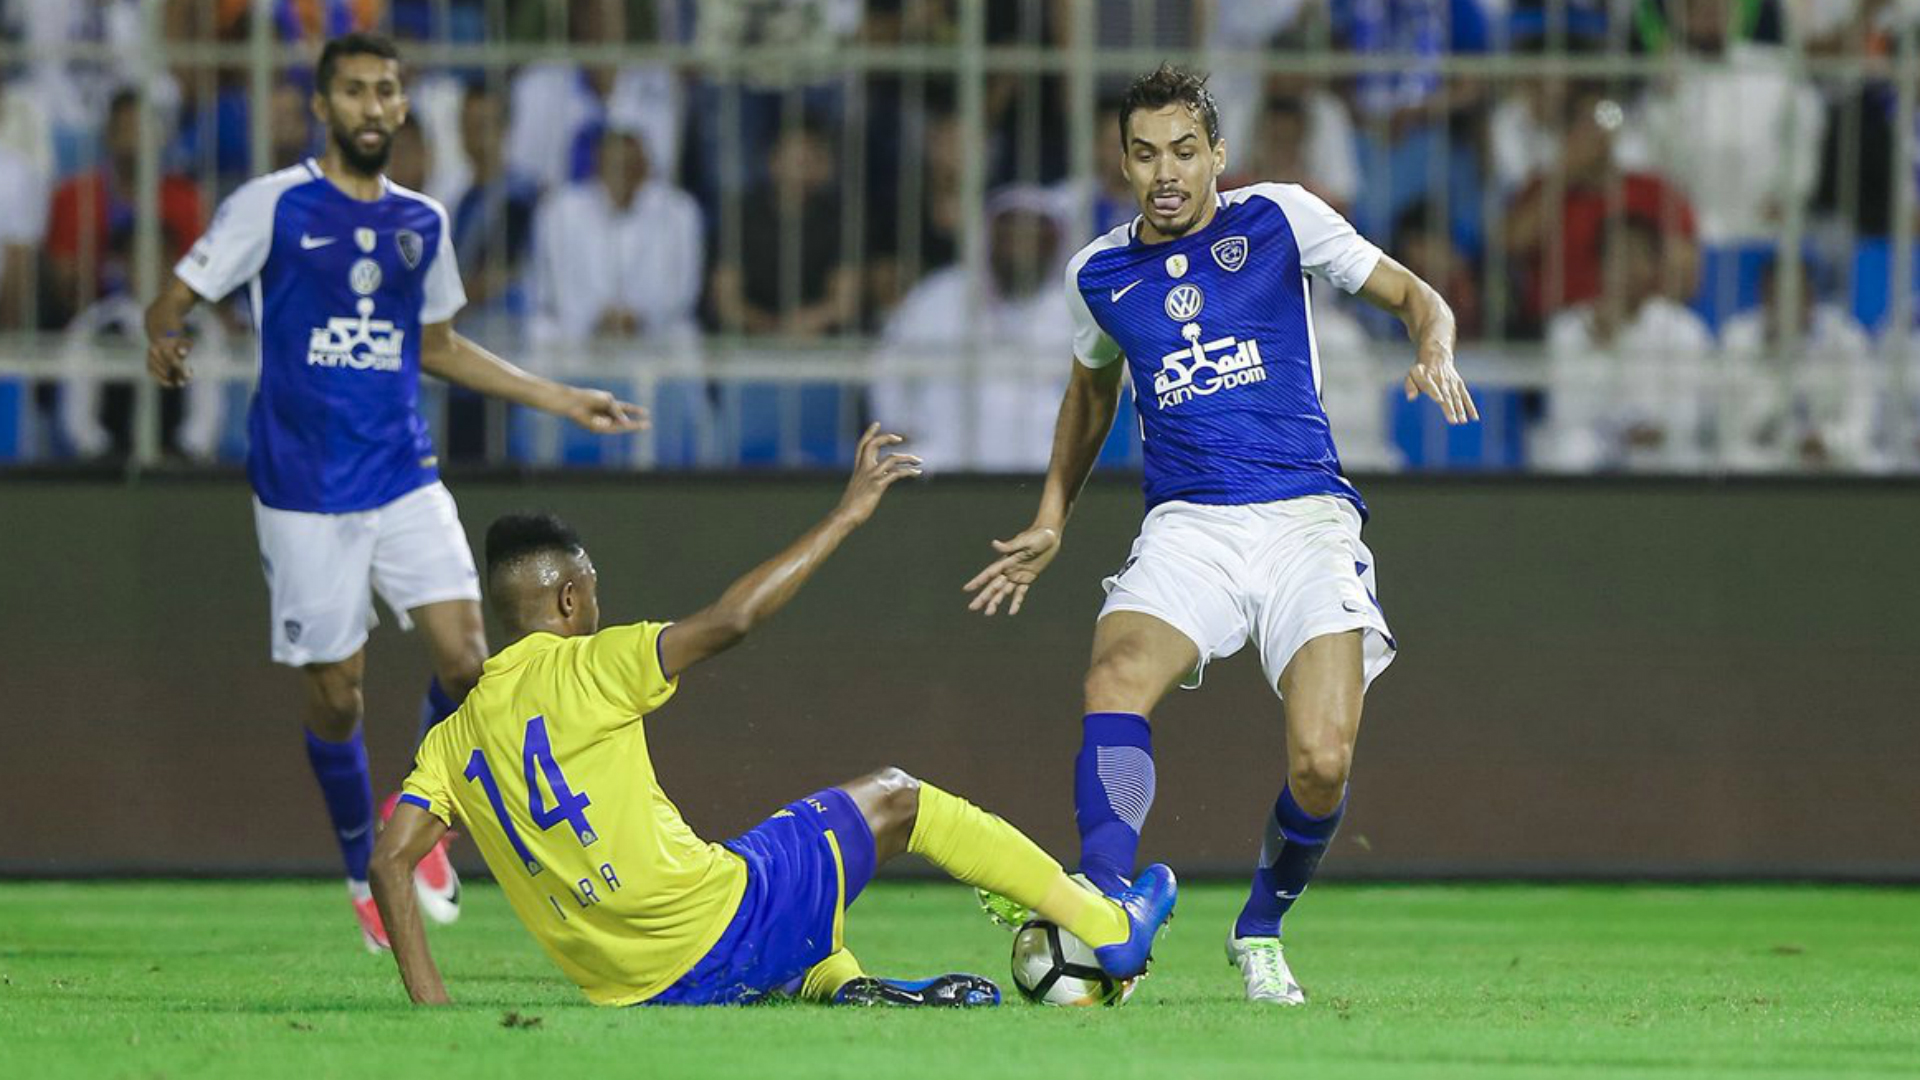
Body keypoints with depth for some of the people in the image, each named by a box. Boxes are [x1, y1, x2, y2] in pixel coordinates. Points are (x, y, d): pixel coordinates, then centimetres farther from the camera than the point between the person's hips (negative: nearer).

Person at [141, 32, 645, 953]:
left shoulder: (421, 222, 11)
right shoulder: (273, 206, -3)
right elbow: (176, 298, -3)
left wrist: (561, 400, 23)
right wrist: (163, 340, -27)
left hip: (404, 478, 3)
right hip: (304, 489, -3)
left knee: (463, 653, -12)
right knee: (334, 691, 0)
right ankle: (363, 870, 21)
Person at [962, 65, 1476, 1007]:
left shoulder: (1278, 221, 4)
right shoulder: (1098, 273, 12)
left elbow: (1414, 297, 9)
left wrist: (1433, 352, -13)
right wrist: (1051, 520, 27)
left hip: (1305, 514, -2)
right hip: (1186, 528, 2)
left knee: (1322, 762, -18)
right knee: (1117, 675, -31)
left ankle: (1260, 931, 12)